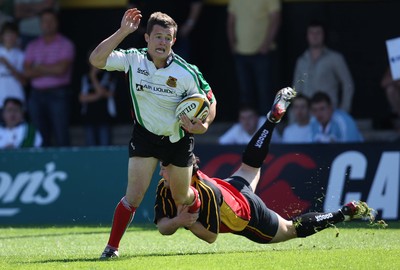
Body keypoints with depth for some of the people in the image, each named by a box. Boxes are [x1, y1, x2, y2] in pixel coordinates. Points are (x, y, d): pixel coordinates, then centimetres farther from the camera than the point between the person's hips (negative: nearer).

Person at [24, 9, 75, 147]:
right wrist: (50, 71, -7)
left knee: (61, 136, -8)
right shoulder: (33, 46, 13)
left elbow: (61, 68, -11)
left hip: (58, 94, -4)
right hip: (37, 94, 4)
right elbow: (27, 72, 2)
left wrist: (40, 68, 1)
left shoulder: (65, 44, 1)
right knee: (41, 137, 2)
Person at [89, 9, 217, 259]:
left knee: (182, 198, 15)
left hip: (178, 139, 0)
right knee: (134, 195, -13)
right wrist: (123, 31, -30)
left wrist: (204, 125, -27)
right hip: (145, 134, 0)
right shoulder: (133, 59, -15)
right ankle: (112, 246, -2)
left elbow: (210, 100, -7)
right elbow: (96, 59, -25)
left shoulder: (187, 72, -19)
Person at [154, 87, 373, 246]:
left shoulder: (205, 193, -42)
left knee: (293, 229, 13)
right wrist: (177, 221, -46)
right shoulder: (165, 188, -24)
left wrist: (190, 224, -48)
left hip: (247, 215, -7)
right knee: (248, 169, 35)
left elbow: (211, 236, -35)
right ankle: (274, 116, 50)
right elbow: (163, 228, -26)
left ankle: (347, 212, 23)